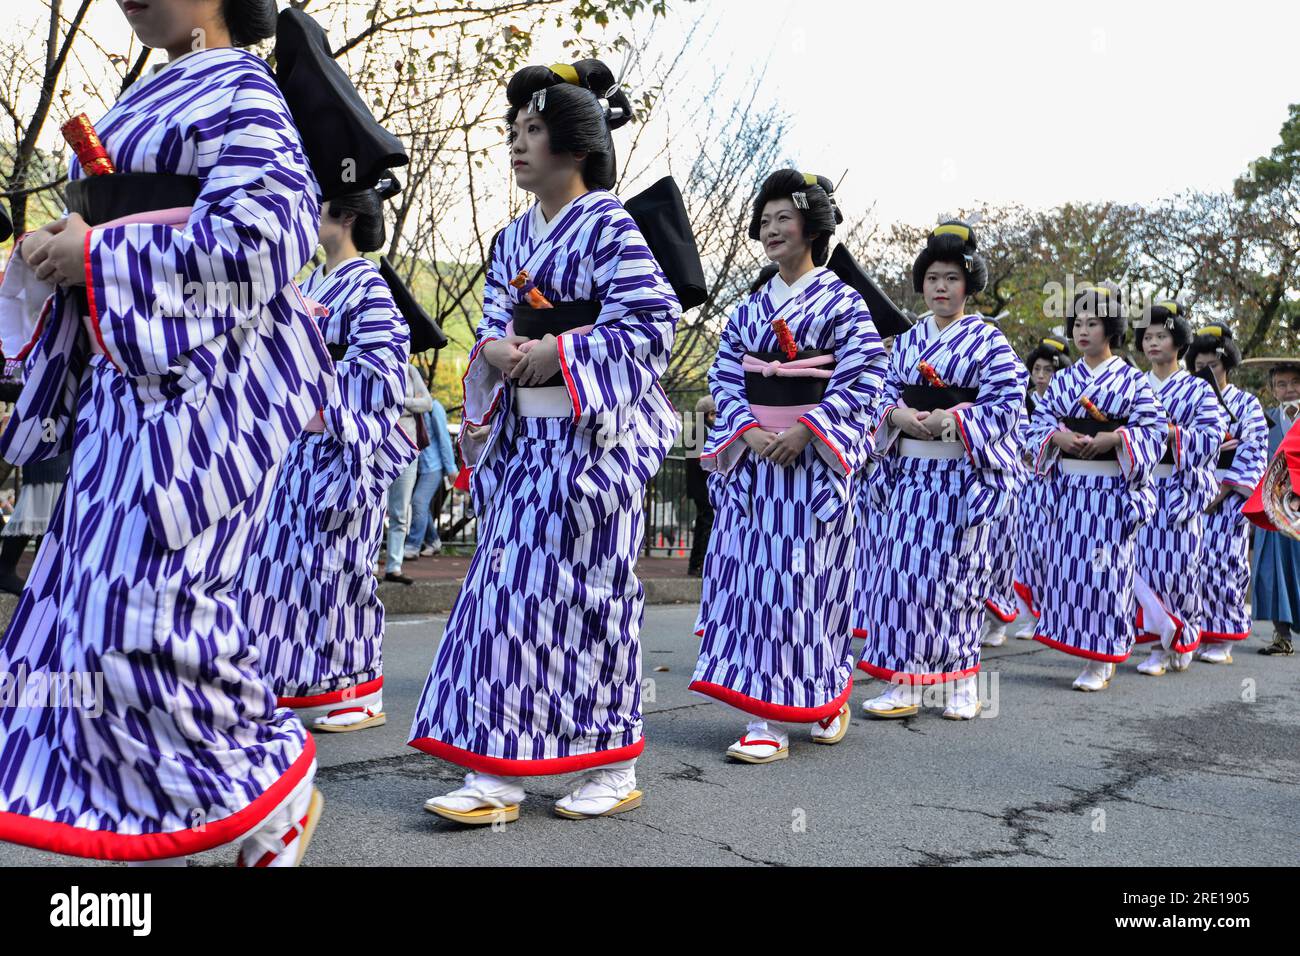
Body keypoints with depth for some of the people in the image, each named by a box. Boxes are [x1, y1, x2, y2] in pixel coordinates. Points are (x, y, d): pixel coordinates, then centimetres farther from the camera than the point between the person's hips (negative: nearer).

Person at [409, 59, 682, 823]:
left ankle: (614, 767, 12)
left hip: (593, 435, -7)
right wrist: (499, 350, -9)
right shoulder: (513, 238, 16)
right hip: (525, 436, 7)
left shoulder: (612, 227, -6)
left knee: (588, 589, -3)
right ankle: (499, 774, 10)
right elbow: (494, 324, 14)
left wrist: (560, 353, -17)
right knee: (507, 585, 3)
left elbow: (653, 325, -13)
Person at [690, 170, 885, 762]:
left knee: (804, 576, -4)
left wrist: (805, 429, -18)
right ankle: (763, 721, 6)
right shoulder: (748, 308, 15)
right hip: (752, 452, 5)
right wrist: (749, 431, -10)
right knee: (750, 573, 0)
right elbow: (725, 375, 8)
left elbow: (862, 376, -8)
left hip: (814, 457, -4)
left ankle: (828, 694, 15)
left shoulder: (841, 301, 1)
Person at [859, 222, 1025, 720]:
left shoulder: (988, 341, 0)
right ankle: (905, 683, 6)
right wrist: (898, 414, -10)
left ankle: (960, 682, 12)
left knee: (953, 571, -1)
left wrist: (952, 417, -19)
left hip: (963, 471, -4)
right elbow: (886, 394, 11)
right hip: (912, 469, 4)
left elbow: (1007, 402, -7)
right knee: (904, 568, 0)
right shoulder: (907, 340, 13)